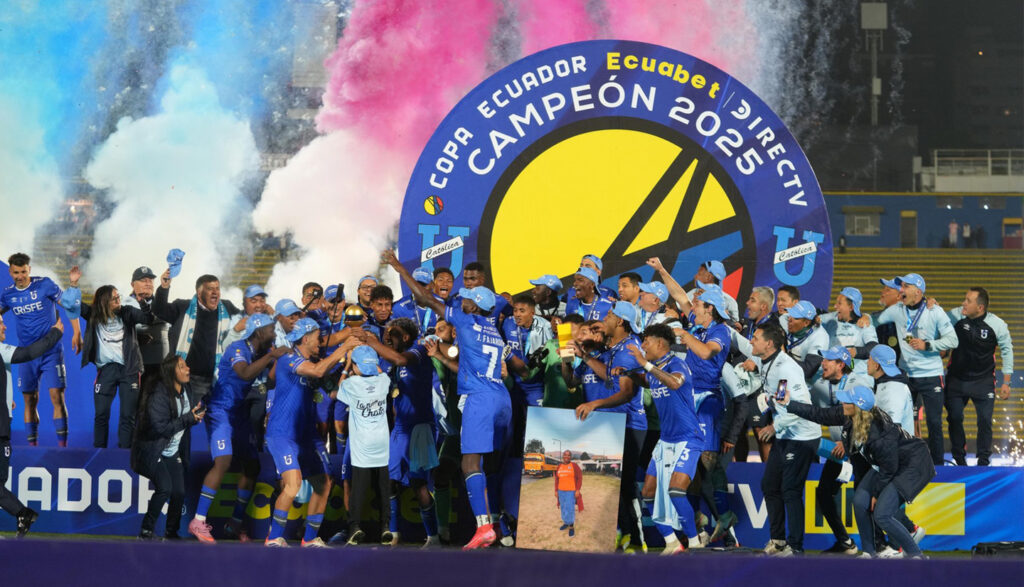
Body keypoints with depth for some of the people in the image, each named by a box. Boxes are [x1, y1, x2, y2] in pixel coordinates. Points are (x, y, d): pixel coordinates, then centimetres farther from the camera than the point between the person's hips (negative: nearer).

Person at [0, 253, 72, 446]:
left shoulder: (44, 285, -6)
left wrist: (76, 333, -8)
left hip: (51, 351, -3)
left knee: (57, 396, -11)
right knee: (30, 401, 5)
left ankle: (62, 444, -11)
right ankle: (32, 445, 11)